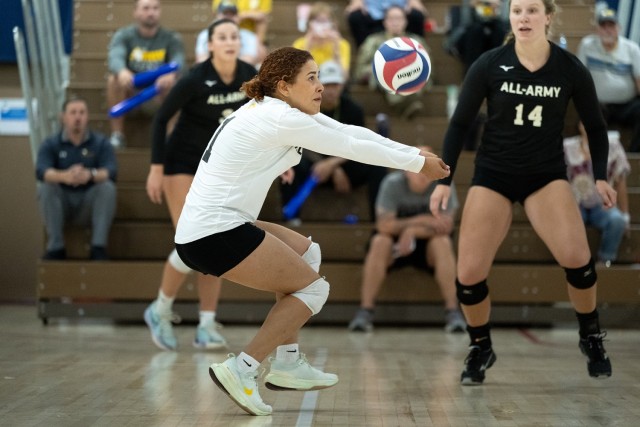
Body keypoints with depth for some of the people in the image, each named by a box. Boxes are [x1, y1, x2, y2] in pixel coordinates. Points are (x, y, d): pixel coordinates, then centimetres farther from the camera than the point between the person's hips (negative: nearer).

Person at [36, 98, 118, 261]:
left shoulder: (101, 142, 0)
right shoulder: (50, 144, 0)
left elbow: (111, 172, -17)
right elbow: (41, 171, -20)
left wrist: (90, 175, -41)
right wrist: (64, 176, -44)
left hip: (90, 205, 0)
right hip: (61, 206, 0)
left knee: (107, 186, -27)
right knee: (46, 188, -28)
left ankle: (99, 248, -27)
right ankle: (55, 247, -22)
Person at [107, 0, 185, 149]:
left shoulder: (171, 38, 1)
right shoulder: (124, 35, -1)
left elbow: (178, 61, -19)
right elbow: (115, 56, -22)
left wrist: (171, 74, -46)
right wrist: (122, 71, -49)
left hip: (157, 95, 0)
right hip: (130, 94, 0)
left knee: (174, 83, -29)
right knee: (114, 79, -29)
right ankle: (117, 135, -23)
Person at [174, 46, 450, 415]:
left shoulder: (281, 109, 12)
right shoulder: (281, 119, -14)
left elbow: (349, 131, 15)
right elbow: (352, 147, -7)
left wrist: (413, 151, 14)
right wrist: (418, 163, 5)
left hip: (204, 226, 10)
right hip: (214, 234, -10)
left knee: (306, 253, 24)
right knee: (314, 288, 0)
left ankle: (287, 365, 22)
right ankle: (241, 369, -5)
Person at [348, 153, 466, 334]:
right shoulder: (392, 183, -17)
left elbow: (446, 226, -18)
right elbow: (384, 226, -22)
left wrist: (412, 231, -29)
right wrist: (421, 221, -28)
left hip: (427, 245, 0)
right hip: (395, 244, 0)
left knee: (443, 242, -31)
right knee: (379, 242, -31)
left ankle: (453, 312, -30)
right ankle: (365, 311, -31)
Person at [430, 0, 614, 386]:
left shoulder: (570, 68, -9)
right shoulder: (489, 65, -11)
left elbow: (595, 126, 6)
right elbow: (459, 124, -1)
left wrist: (600, 177, -1)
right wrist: (444, 180, -4)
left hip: (547, 174, 0)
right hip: (493, 173, 1)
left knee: (576, 257, -23)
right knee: (469, 274, -9)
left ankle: (592, 337, 5)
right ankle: (481, 348, 19)